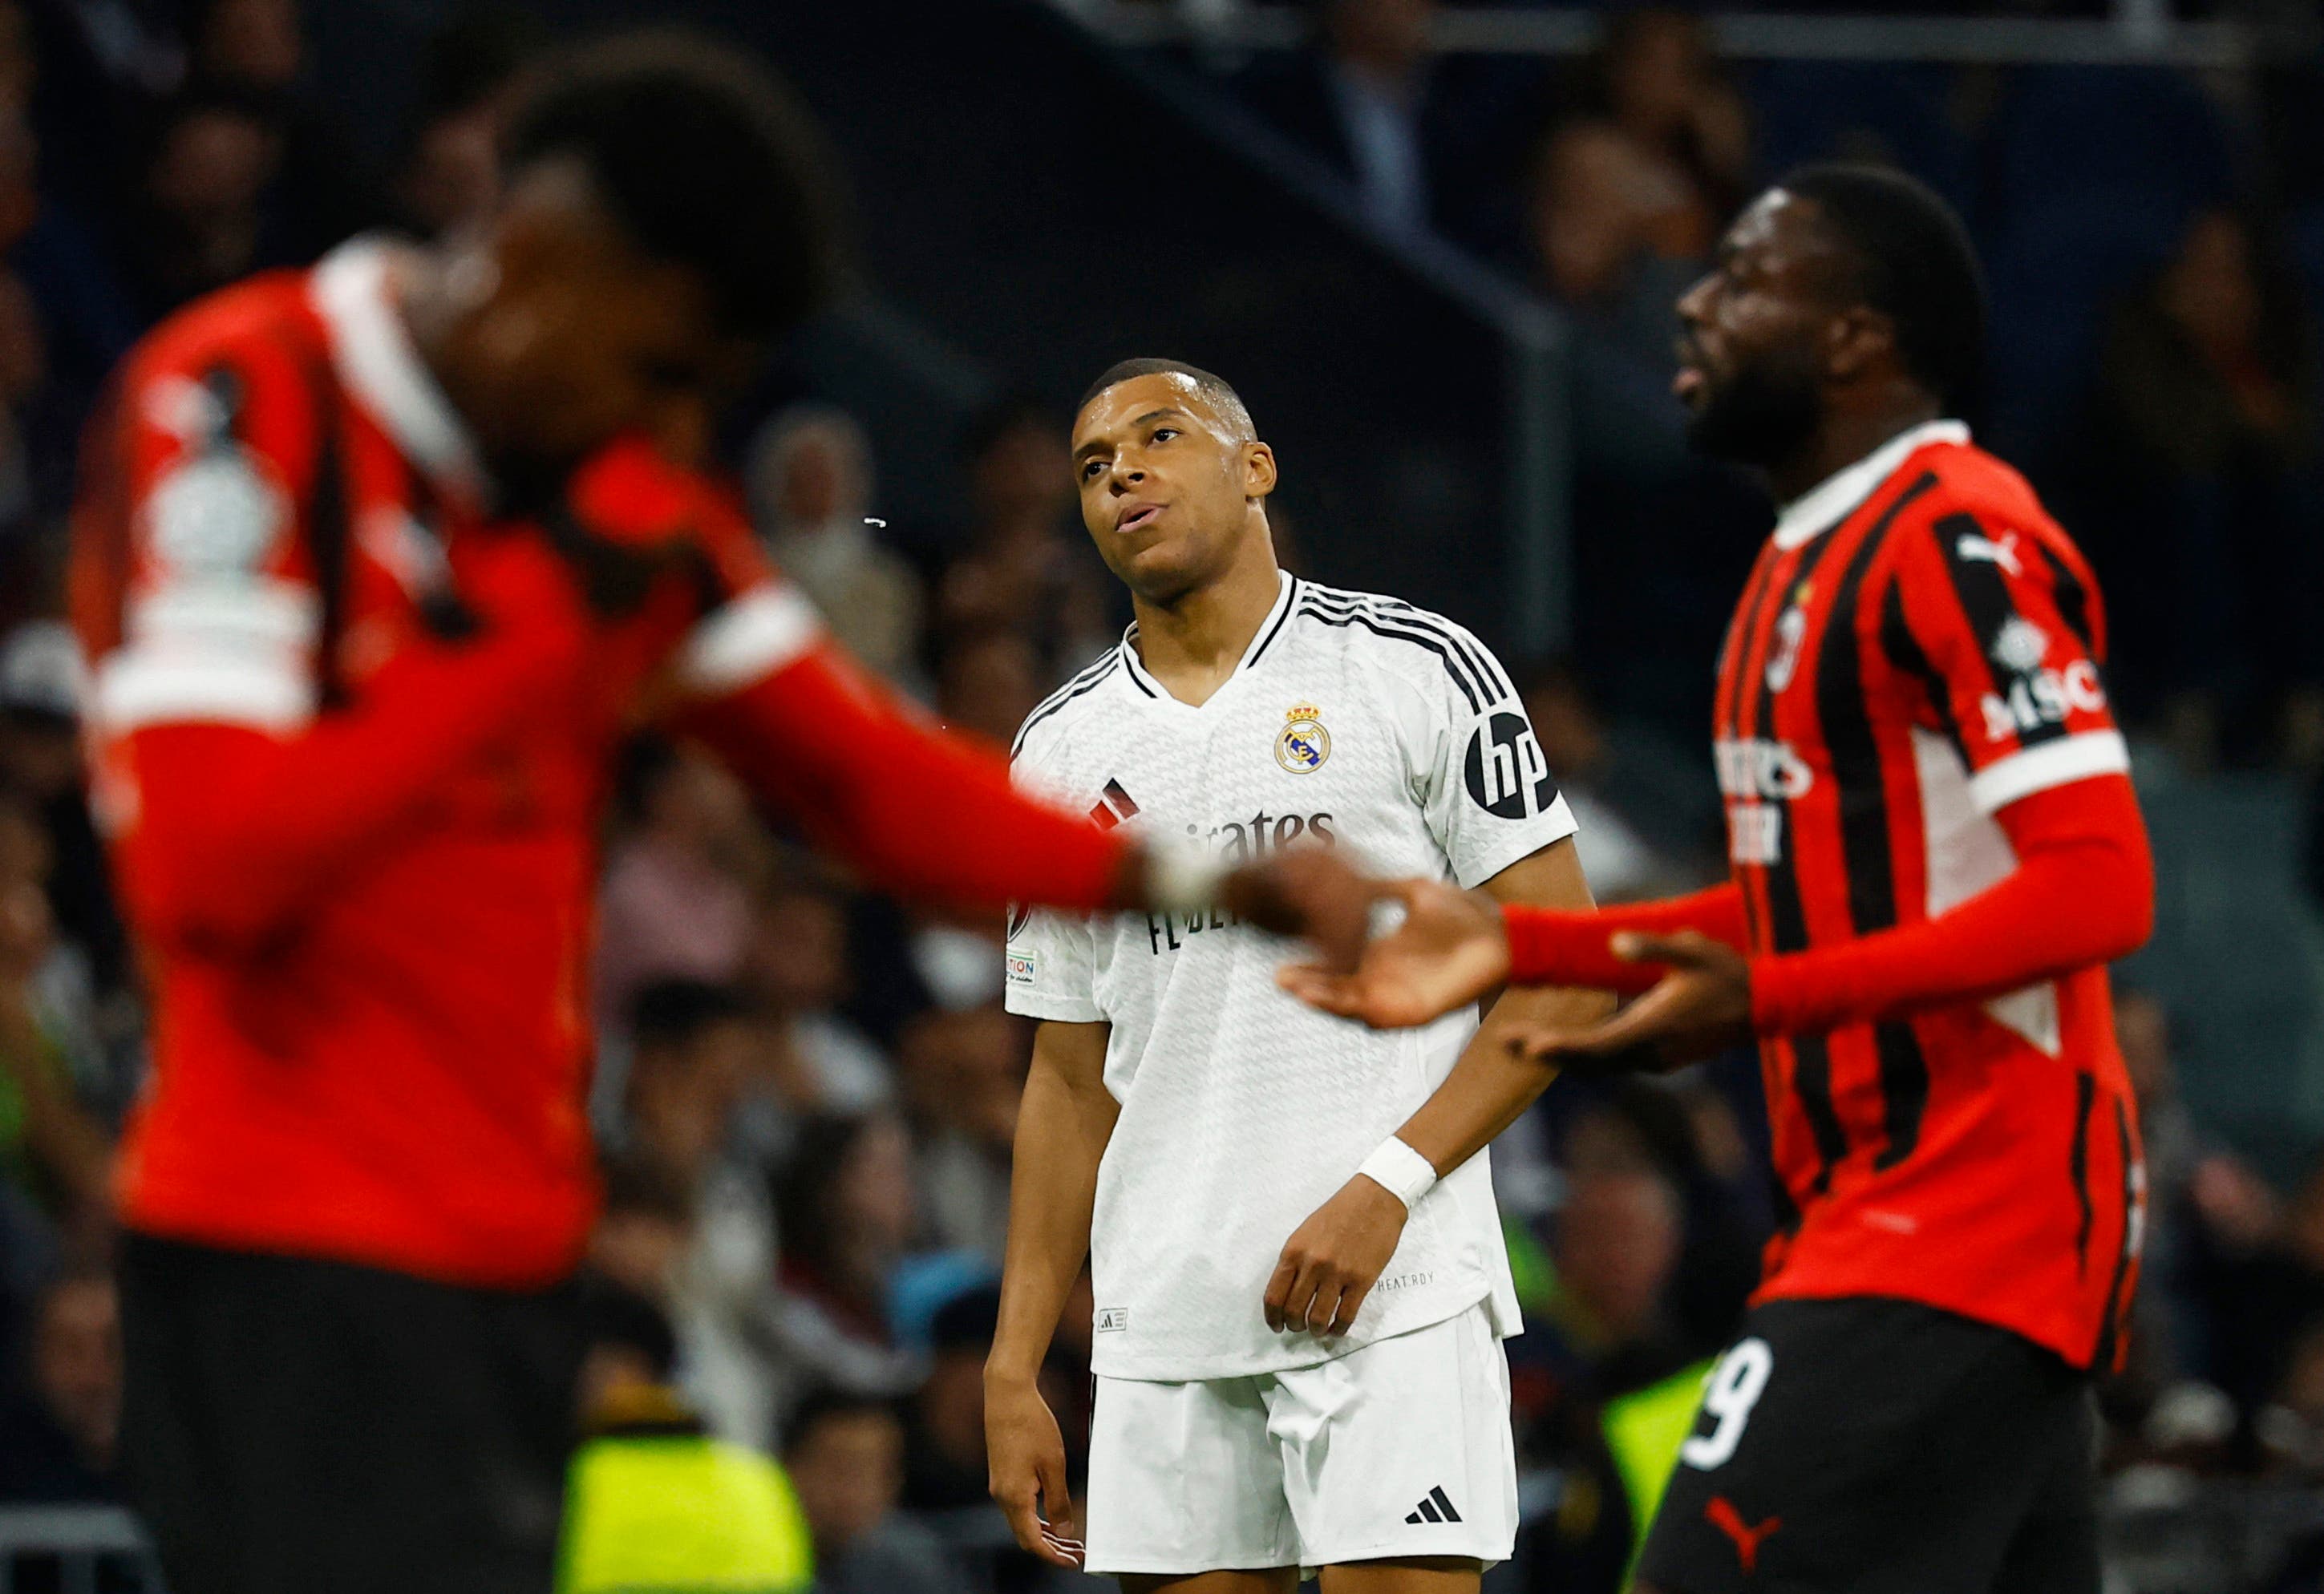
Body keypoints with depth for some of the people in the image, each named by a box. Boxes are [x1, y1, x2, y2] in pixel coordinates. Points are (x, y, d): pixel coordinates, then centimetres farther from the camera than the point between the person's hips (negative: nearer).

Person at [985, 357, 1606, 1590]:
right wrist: (1013, 1370, 11)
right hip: (1163, 1325, 5)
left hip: (1393, 1291, -5)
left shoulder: (1416, 670, 0)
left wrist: (1386, 1187, -13)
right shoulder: (1062, 750, 14)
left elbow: (1564, 973, -2)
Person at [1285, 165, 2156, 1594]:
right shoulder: (1812, 558, 18)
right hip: (1887, 1205, 10)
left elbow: (2098, 889, -21)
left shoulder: (1965, 544, -13)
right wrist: (1517, 948, 18)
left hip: (1965, 1214, -10)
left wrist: (1764, 1002, -26)